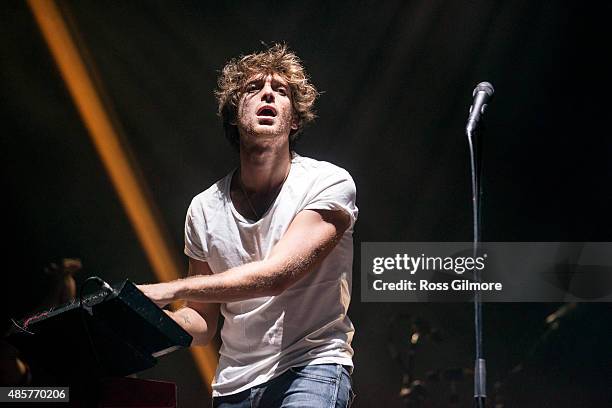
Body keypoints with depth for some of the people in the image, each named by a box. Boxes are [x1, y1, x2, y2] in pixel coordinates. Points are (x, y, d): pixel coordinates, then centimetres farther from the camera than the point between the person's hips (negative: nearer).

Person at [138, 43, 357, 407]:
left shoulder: (329, 183, -6)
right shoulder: (205, 209, 7)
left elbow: (276, 274, -20)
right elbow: (203, 324, 13)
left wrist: (167, 291, -21)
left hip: (312, 367, -5)